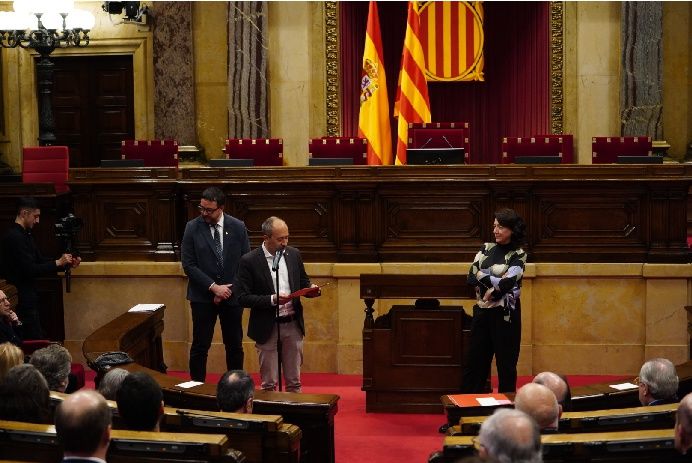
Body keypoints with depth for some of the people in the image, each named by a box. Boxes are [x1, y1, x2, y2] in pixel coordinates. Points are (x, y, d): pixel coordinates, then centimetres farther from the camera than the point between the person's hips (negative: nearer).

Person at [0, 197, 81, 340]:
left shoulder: (26, 235, 13)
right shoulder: (14, 237, -18)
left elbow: (40, 260, 17)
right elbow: (30, 270, -22)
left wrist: (67, 263, 5)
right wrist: (58, 263, -14)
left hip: (29, 297, 10)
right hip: (22, 299, -10)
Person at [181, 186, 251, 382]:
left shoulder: (238, 227, -2)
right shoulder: (193, 227, -5)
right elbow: (188, 264, -7)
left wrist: (228, 289, -8)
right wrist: (213, 287, -14)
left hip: (232, 296, 1)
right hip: (203, 297, -1)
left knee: (235, 346, 9)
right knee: (200, 346, 0)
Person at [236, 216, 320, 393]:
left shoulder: (294, 254, 4)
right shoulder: (249, 261, -10)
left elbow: (303, 283, 16)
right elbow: (243, 298, -11)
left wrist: (311, 289, -8)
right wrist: (272, 299, -23)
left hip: (293, 325, 4)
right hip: (267, 328, -4)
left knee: (294, 381, 12)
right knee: (269, 384, 6)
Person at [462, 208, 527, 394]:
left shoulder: (518, 255, -5)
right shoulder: (486, 248, 8)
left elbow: (506, 283, -19)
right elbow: (472, 276, -4)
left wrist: (482, 276, -8)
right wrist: (496, 283, -15)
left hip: (505, 315, -4)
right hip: (482, 312, 5)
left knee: (506, 364, 4)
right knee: (475, 361, 7)